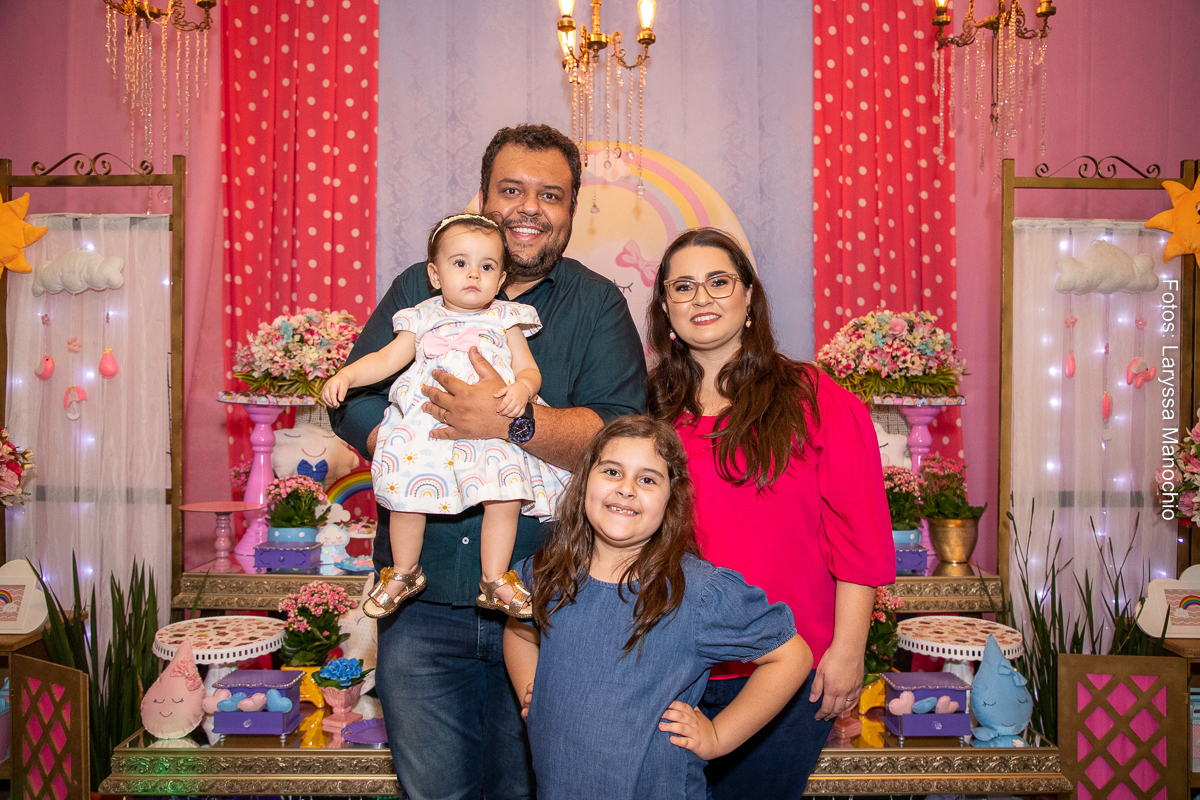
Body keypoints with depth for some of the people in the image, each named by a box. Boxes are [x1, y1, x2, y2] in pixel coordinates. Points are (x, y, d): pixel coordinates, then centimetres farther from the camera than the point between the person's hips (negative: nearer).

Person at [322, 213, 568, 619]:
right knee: (405, 493, -11)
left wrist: (522, 389, -15)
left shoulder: (505, 319, 11)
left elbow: (529, 369, 7)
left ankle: (495, 580, 4)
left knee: (506, 498, -16)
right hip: (425, 426, 1)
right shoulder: (423, 318, 12)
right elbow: (386, 359, 12)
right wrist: (345, 375, -2)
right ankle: (404, 572, 15)